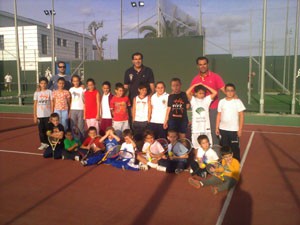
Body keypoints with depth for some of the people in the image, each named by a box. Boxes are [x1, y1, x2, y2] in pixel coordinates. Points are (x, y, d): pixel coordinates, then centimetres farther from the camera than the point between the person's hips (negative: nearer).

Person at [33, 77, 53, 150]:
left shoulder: (49, 92, 0)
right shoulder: (37, 93, 4)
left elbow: (52, 104, 1)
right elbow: (35, 105, 5)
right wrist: (35, 116, 1)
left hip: (48, 115, -1)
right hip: (40, 115, 2)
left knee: (48, 129, 2)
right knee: (41, 130, 5)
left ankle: (48, 143, 12)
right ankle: (43, 143, 17)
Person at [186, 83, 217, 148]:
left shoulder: (207, 99, 5)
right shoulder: (193, 100, 1)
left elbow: (215, 93, -6)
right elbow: (187, 93, -15)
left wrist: (205, 86, -1)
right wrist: (194, 85, -4)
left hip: (206, 127, 1)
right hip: (196, 128, -1)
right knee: (196, 147, 6)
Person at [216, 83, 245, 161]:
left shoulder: (238, 102, -5)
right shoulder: (221, 102, 4)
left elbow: (241, 116, -5)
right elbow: (219, 115, 8)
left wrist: (240, 129, -9)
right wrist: (217, 128, 4)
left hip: (234, 130, -3)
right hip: (223, 129, 3)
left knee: (235, 148, 4)